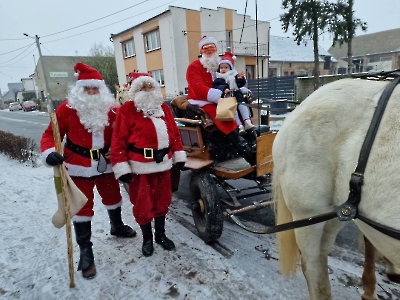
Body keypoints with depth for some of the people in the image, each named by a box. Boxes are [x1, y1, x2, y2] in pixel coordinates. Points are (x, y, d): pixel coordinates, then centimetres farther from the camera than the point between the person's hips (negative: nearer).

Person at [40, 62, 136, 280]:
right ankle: (85, 252, 18)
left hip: (105, 164, 4)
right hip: (79, 167, -3)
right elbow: (51, 134, -8)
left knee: (113, 197, 21)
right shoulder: (67, 108, -10)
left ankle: (117, 226, 50)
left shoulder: (111, 109, -1)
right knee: (82, 207, 3)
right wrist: (49, 152, -27)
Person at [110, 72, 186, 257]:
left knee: (162, 201, 16)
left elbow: (174, 132, 13)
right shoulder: (127, 110, -6)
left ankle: (161, 235, 36)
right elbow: (118, 141, -11)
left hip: (163, 163, 5)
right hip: (140, 166, -5)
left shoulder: (164, 107, 11)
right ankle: (147, 239, 29)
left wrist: (179, 155, 9)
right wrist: (121, 168, -14)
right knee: (143, 204, 7)